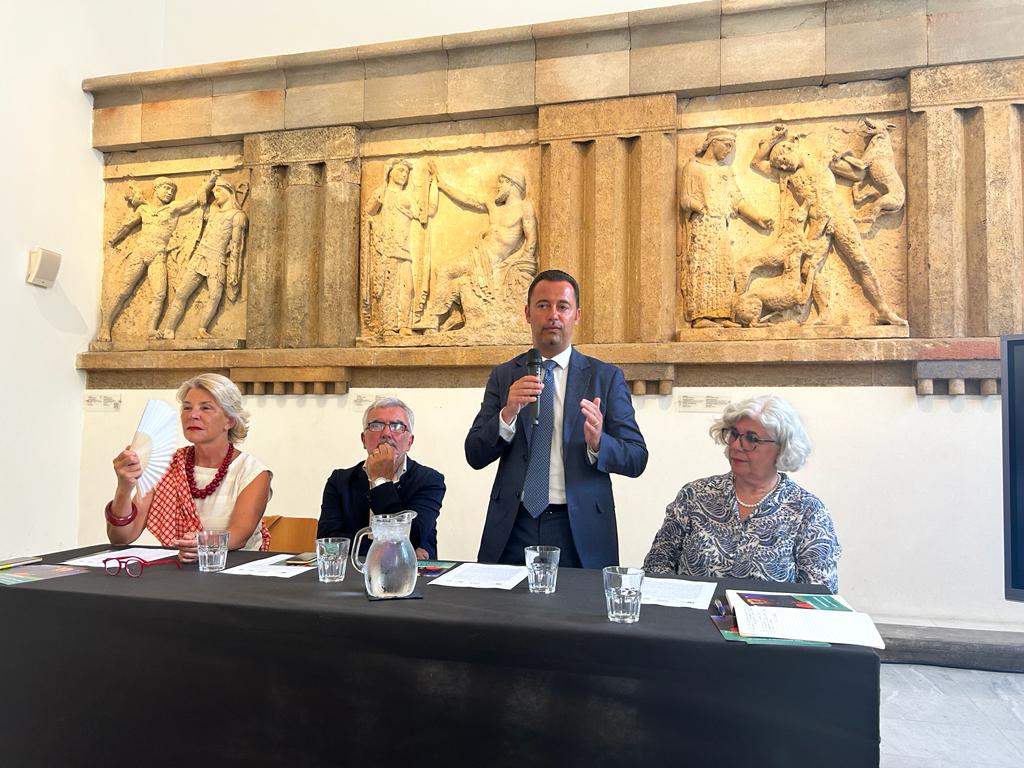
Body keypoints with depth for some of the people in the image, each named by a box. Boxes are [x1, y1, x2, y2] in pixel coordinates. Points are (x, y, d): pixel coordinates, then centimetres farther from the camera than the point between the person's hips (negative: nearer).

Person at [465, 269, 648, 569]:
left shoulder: (606, 377, 1)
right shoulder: (503, 376, 5)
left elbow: (636, 459, -2)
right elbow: (475, 456, -1)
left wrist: (598, 444, -22)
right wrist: (508, 414, -19)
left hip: (580, 531, -1)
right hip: (513, 527, 1)